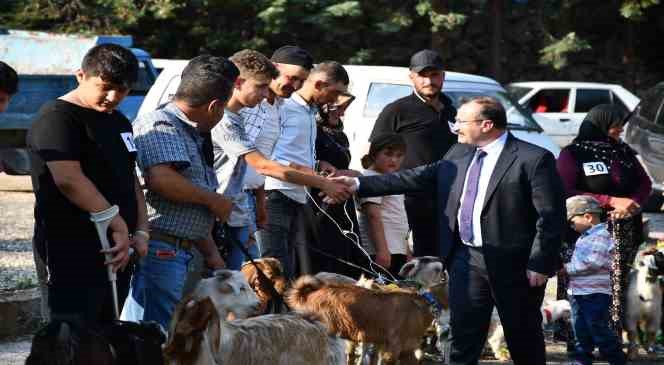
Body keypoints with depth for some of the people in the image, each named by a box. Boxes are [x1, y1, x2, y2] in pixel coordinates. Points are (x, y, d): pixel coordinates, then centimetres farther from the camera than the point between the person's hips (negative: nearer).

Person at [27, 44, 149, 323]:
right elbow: (69, 179, -22)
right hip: (74, 255, -9)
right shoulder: (56, 118, -10)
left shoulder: (118, 122, 19)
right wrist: (119, 225, -21)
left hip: (116, 251, 9)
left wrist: (140, 231, 8)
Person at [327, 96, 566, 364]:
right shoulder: (459, 154, 9)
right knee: (462, 335, 5)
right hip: (466, 257, 6)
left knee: (523, 337, 7)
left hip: (513, 262, -6)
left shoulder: (534, 159, -11)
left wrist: (539, 264, -18)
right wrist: (360, 184, 3)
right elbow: (419, 178, 8)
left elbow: (551, 216, -14)